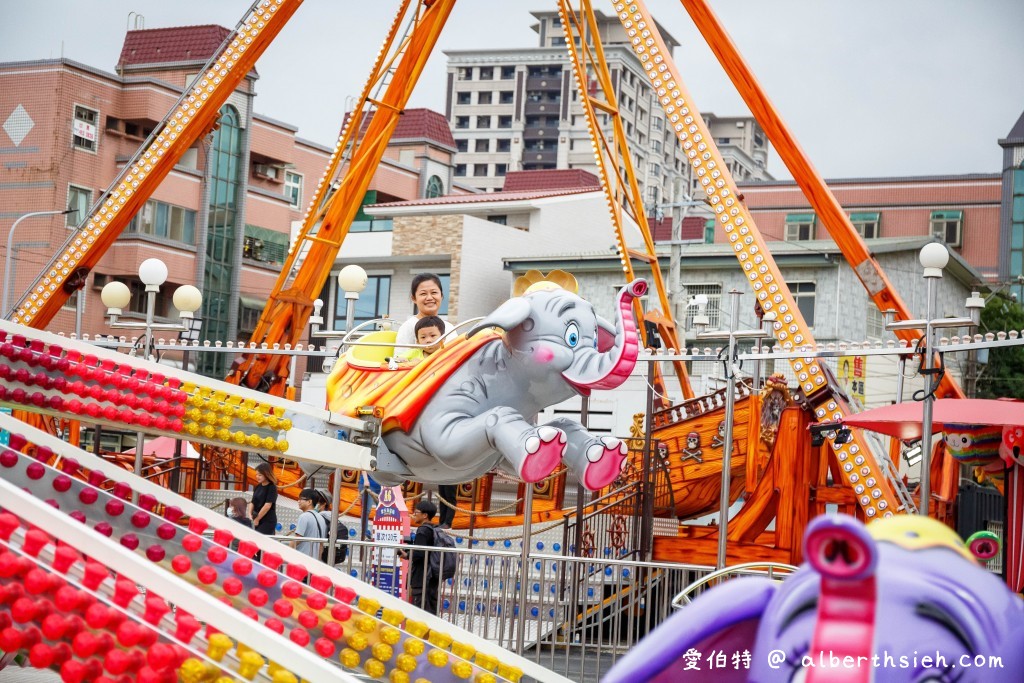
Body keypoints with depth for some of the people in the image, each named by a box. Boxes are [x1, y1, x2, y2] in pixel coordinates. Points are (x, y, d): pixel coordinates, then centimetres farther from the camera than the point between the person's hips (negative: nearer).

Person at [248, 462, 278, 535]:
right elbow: (253, 502, 12)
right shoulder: (258, 487, 10)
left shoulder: (272, 488, -10)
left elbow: (267, 505, -17)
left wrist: (257, 519, -12)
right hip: (257, 521, 7)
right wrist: (250, 514, -5)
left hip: (268, 521, -7)